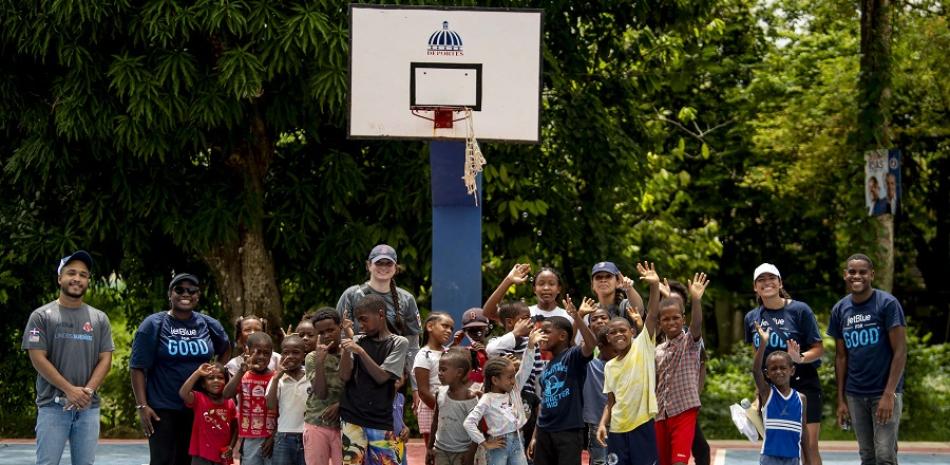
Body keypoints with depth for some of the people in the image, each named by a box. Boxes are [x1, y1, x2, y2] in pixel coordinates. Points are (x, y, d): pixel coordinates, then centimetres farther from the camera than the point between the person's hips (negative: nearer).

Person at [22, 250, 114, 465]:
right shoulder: (42, 316, 1)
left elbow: (105, 359, 6)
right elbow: (38, 358, -6)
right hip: (53, 406, -3)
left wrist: (87, 391, -11)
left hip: (89, 407, 4)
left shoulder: (99, 318, 11)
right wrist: (70, 390, -14)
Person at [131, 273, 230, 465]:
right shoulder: (154, 324, -5)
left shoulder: (208, 325, 6)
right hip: (162, 409, -4)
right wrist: (142, 405, -14)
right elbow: (138, 368, -8)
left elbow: (225, 350, 27)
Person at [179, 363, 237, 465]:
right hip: (202, 456, -4)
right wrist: (197, 373, -26)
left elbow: (234, 428, 11)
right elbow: (183, 393, -28)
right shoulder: (199, 399, -7)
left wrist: (231, 447, -4)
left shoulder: (229, 403, 3)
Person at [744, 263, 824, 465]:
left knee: (809, 446, -8)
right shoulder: (752, 318, 6)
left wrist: (800, 358, -26)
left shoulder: (800, 310, -7)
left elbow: (818, 348, -6)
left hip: (803, 384, -4)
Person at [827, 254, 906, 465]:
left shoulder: (887, 304, -7)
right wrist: (841, 398, 7)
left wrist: (889, 394, -17)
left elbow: (900, 351, -10)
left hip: (884, 392, -5)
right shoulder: (840, 310, 7)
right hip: (855, 394, 5)